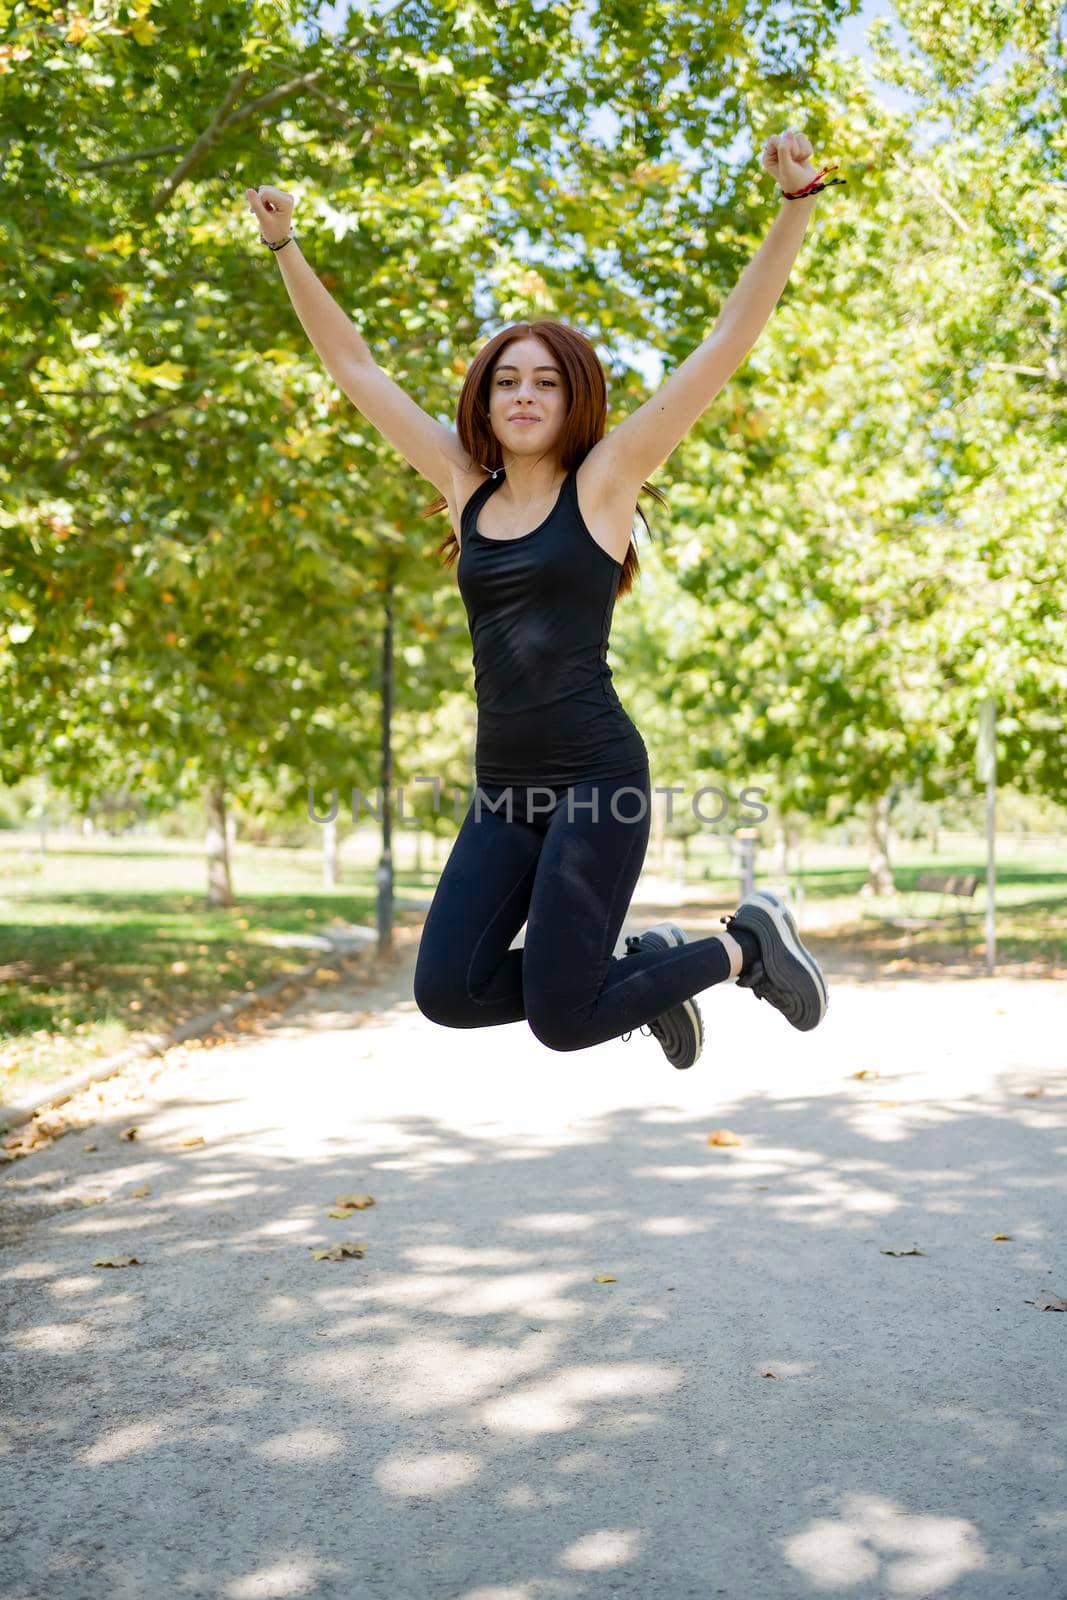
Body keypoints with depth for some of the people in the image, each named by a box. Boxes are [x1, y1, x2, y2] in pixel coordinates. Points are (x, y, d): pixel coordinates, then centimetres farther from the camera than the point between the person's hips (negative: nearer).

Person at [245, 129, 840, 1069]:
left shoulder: (603, 478, 0)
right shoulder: (466, 485, 11)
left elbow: (732, 338, -5)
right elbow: (355, 368, 18)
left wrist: (798, 203, -13)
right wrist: (285, 248, 18)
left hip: (596, 777, -5)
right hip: (502, 787, 6)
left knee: (560, 1021, -9)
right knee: (450, 991, -8)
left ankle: (744, 947, 16)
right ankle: (641, 966, 16)